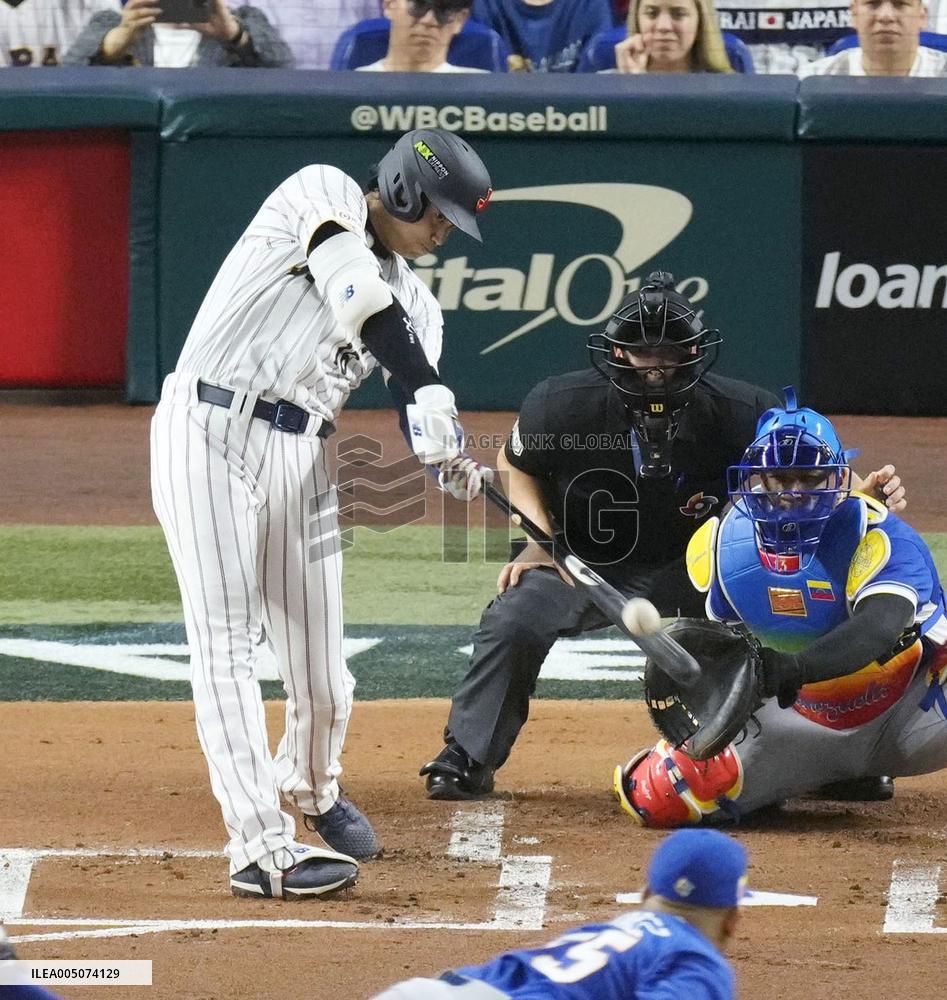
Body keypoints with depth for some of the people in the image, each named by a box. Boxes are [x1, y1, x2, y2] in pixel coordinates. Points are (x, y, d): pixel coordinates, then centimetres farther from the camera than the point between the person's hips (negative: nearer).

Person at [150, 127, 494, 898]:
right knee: (225, 639, -11)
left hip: (302, 458, 6)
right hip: (210, 435, -6)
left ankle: (311, 787, 35)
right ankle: (261, 846, -13)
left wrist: (465, 478, -17)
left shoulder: (414, 303, 14)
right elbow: (356, 292, -21)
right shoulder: (323, 194, -4)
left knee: (321, 670, 4)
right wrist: (428, 389, -30)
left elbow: (422, 429, 5)